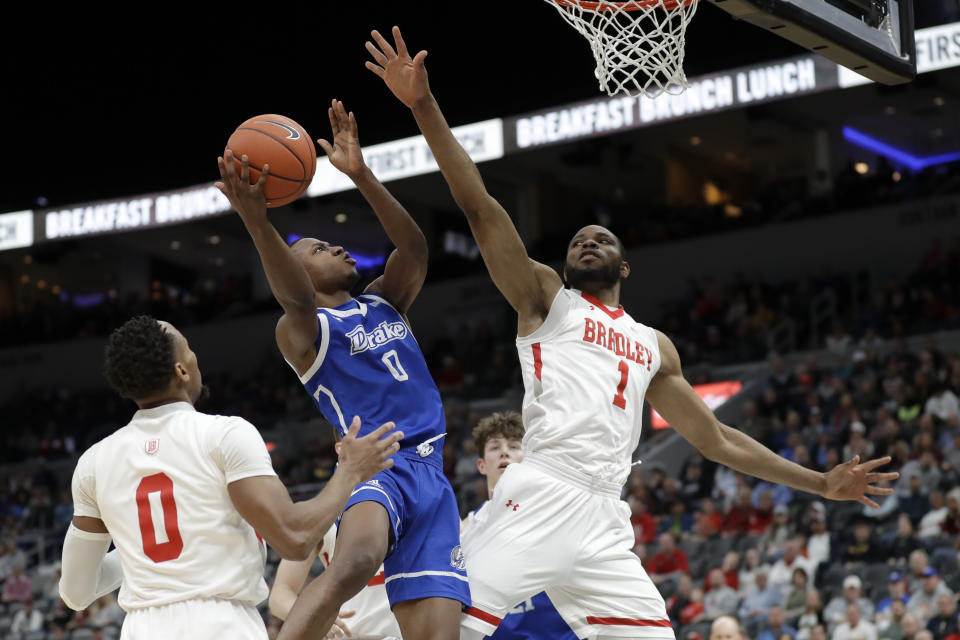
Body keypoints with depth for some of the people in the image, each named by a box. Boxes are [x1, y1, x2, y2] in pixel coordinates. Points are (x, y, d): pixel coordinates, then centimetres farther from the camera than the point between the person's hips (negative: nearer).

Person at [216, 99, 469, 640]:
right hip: (375, 467, -5)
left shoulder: (385, 302, 21)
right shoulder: (303, 332, 3)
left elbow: (414, 247, 3)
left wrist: (361, 174, -9)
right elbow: (296, 300, -21)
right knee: (355, 563, -39)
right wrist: (257, 221, -39)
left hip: (429, 476, 6)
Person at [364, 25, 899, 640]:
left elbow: (714, 437, 30)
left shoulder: (655, 346, 27)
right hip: (540, 500, -5)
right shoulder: (545, 297, 15)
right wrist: (424, 106, -8)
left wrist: (819, 483, 26)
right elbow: (481, 207, 3)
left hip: (606, 524, 5)